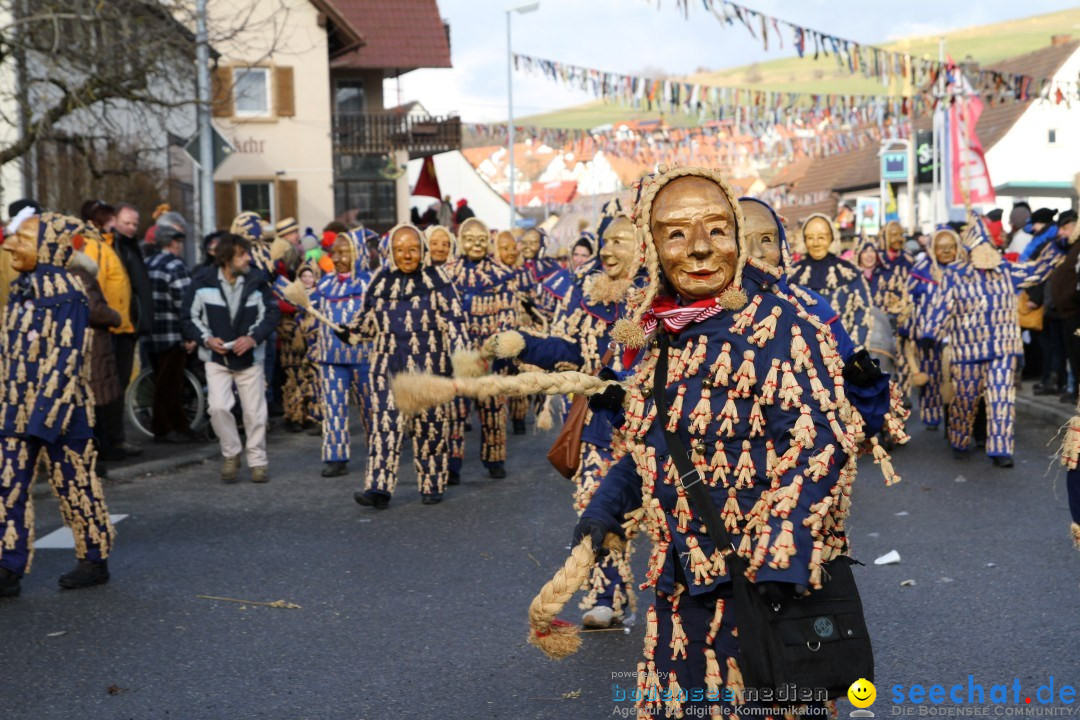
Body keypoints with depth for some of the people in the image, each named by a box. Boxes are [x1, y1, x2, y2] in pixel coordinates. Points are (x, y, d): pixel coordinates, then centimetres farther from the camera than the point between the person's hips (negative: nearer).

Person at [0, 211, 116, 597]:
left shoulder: (67, 294, -15)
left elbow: (67, 358, -19)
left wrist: (46, 413, -22)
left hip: (60, 410, -7)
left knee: (75, 487, 5)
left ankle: (95, 561, 20)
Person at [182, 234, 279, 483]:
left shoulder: (257, 280, -6)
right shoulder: (202, 282, -8)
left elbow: (271, 313, 1)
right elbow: (189, 317, 1)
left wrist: (253, 337, -14)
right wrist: (206, 339, -14)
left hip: (249, 356, 1)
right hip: (216, 357, -1)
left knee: (254, 411, 4)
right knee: (218, 406, -14)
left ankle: (257, 461, 21)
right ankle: (231, 454, 9)